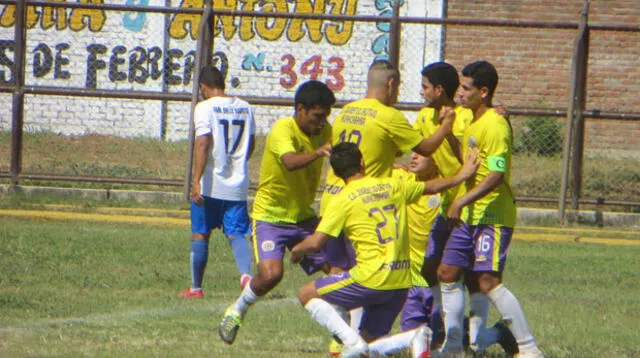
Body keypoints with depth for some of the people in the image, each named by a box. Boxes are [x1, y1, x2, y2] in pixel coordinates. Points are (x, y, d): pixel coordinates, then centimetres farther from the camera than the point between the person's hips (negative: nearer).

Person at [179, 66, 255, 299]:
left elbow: (203, 144, -20)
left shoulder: (205, 108, -9)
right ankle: (246, 273, -26)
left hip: (210, 184, -4)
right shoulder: (244, 108, 9)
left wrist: (196, 181, -24)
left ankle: (196, 287, 18)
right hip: (238, 185, 4)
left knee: (200, 235, 10)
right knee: (236, 234, 2)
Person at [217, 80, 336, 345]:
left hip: (304, 217, 6)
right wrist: (317, 153, -60)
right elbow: (291, 162, -42)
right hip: (270, 216, -6)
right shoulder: (282, 130, -21)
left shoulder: (324, 131, 1)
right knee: (271, 274, -26)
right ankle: (237, 311, 4)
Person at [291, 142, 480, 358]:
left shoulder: (343, 199, -6)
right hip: (401, 283, 6)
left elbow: (315, 243, -9)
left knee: (307, 295, 10)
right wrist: (461, 176, 45)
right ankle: (414, 338, -12)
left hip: (372, 279, -6)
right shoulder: (392, 186, 11)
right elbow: (432, 187, 27)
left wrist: (297, 251, 13)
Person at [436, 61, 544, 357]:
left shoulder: (495, 126, -16)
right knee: (447, 273, 11)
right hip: (470, 216, 10)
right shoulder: (474, 123, 15)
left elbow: (496, 176, -24)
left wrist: (461, 201, -26)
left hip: (492, 216, -10)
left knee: (488, 281, -15)